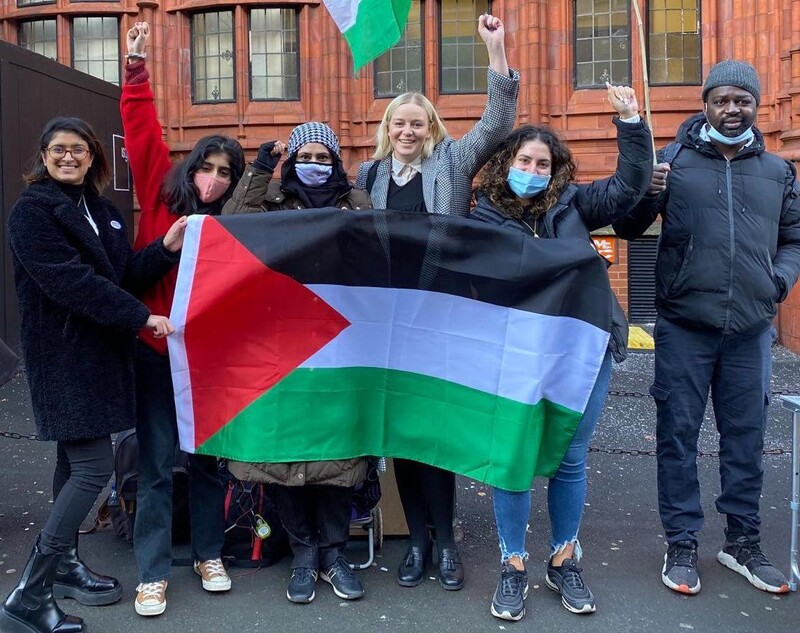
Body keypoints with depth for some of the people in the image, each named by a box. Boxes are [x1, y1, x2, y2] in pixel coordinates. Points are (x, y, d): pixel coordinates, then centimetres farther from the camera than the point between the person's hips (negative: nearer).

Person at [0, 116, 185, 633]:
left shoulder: (100, 209, 15)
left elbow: (124, 275, 8)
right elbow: (70, 281, -20)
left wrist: (166, 249, -9)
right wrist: (140, 317, -23)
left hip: (101, 350, 8)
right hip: (64, 354, -8)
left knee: (76, 459, 15)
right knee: (94, 465, -12)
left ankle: (64, 565, 30)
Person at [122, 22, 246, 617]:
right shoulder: (161, 198, 1)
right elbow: (144, 133, -3)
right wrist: (137, 71, -9)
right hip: (156, 350, -1)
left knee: (208, 458, 13)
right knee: (157, 464, 4)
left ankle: (210, 555, 30)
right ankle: (153, 573, 17)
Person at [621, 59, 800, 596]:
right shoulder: (672, 160, 0)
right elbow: (629, 228, -3)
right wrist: (645, 193, -23)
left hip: (751, 330, 3)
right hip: (684, 326, -3)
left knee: (746, 438, 12)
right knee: (678, 436, 4)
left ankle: (743, 542, 28)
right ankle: (682, 545, 18)